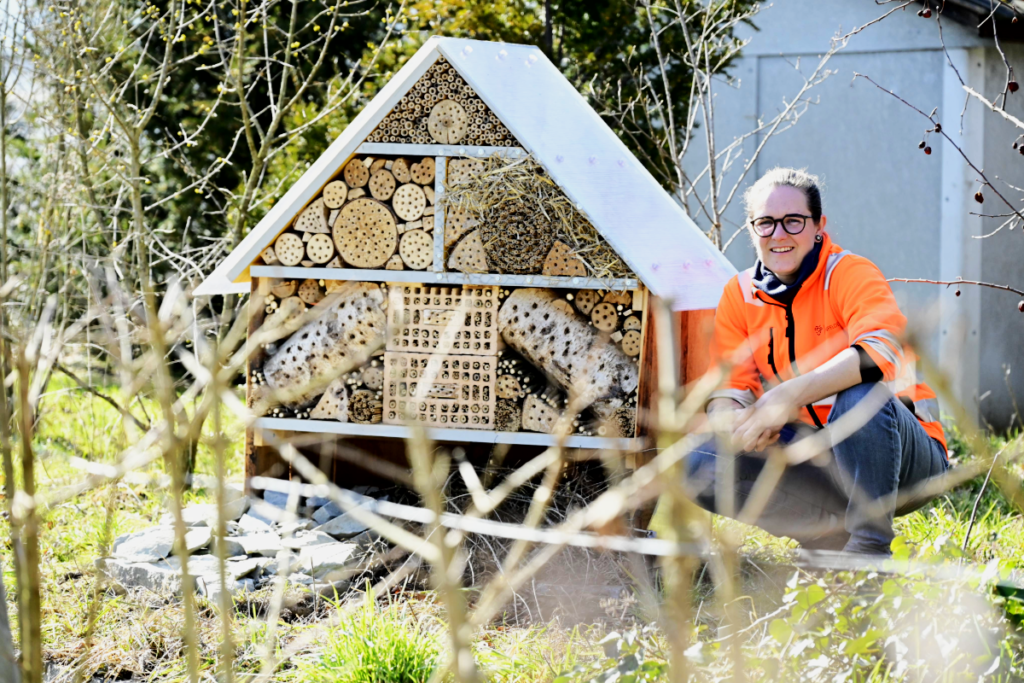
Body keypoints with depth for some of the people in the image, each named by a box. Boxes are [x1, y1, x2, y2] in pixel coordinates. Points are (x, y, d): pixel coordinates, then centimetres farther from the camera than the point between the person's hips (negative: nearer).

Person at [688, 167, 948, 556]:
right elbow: (727, 389, 0)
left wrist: (791, 395, -42)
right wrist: (734, 421, -26)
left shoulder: (852, 275, -13)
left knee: (861, 395, -37)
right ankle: (838, 534, -11)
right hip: (813, 460, 5)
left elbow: (882, 352, -33)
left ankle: (871, 543, -25)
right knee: (702, 464, -17)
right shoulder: (739, 295, 4)